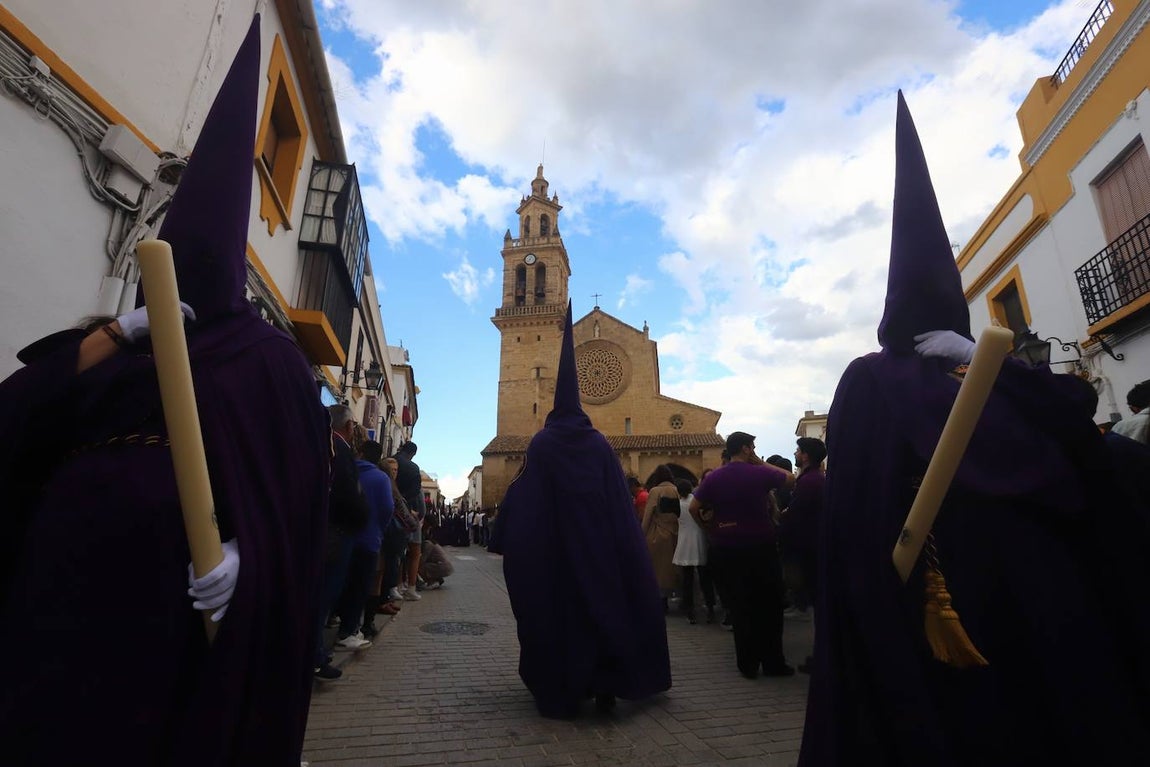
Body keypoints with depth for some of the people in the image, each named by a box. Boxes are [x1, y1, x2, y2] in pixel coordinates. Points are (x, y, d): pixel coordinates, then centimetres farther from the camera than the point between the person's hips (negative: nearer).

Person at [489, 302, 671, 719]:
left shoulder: (542, 443, -5)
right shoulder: (600, 443, 2)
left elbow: (522, 497, -7)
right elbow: (621, 502, 2)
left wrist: (507, 540, 1)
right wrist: (620, 547, 10)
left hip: (550, 549, -2)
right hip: (598, 544, 2)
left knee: (557, 611, 8)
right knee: (603, 604, 14)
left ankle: (561, 692, 15)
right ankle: (606, 684, 18)